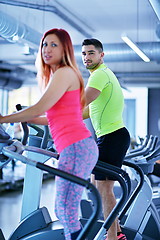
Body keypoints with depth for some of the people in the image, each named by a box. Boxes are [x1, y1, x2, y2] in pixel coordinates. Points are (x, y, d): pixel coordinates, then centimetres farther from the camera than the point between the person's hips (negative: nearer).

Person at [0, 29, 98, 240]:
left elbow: (40, 108, -13)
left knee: (66, 210, -10)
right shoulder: (59, 75, 23)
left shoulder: (64, 73, -6)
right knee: (64, 210, 11)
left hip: (77, 147, -10)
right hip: (77, 147, 10)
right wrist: (25, 119, 23)